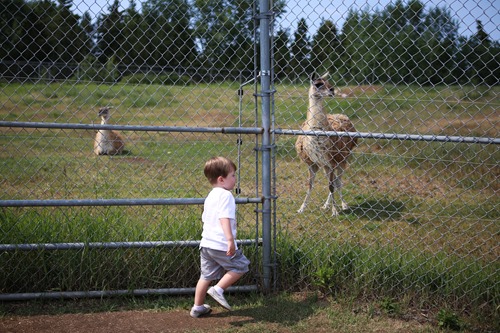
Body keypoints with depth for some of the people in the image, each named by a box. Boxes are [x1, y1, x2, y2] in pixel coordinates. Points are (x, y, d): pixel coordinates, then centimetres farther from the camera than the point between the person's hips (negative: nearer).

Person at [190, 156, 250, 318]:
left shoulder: (210, 197, 18)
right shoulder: (226, 195, -12)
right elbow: (225, 218, -23)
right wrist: (230, 239, -30)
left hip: (206, 244, 9)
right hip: (221, 245, -9)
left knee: (207, 275, 16)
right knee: (240, 266, 7)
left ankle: (197, 307, 20)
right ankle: (218, 289, -2)